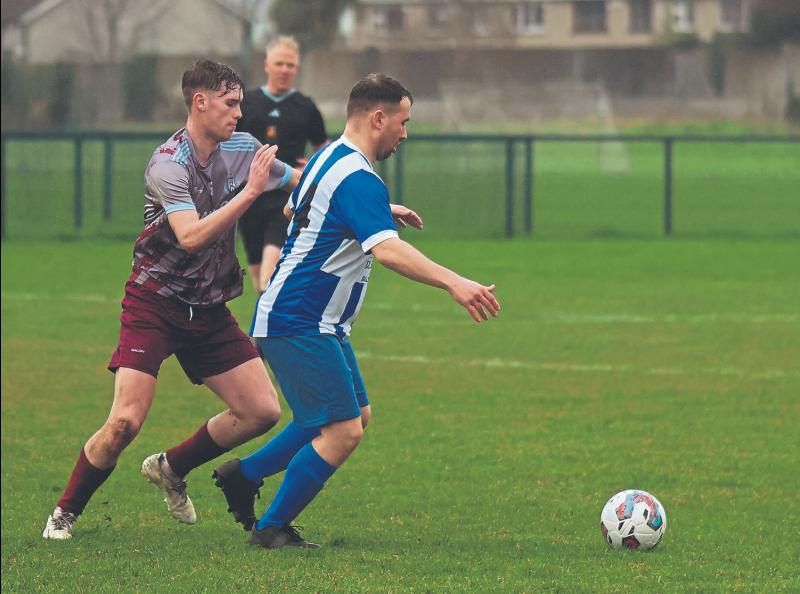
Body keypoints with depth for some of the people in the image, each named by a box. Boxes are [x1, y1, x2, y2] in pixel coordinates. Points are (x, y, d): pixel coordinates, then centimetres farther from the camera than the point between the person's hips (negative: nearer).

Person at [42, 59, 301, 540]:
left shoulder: (242, 149, 1)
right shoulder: (169, 164, -19)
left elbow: (302, 184, 18)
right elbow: (191, 237, -32)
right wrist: (249, 192, -32)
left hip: (209, 310, 6)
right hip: (155, 305, -6)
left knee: (263, 411, -2)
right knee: (125, 422, -17)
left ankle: (172, 469, 19)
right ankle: (66, 512, 5)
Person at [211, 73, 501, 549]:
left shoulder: (328, 158, 13)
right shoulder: (359, 180, -20)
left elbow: (292, 209, 32)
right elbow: (387, 250, -36)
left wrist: (382, 210, 30)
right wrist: (453, 282, -47)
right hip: (299, 325, -11)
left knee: (357, 415, 17)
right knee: (344, 431, -11)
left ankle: (245, 474, 23)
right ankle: (273, 528, 0)